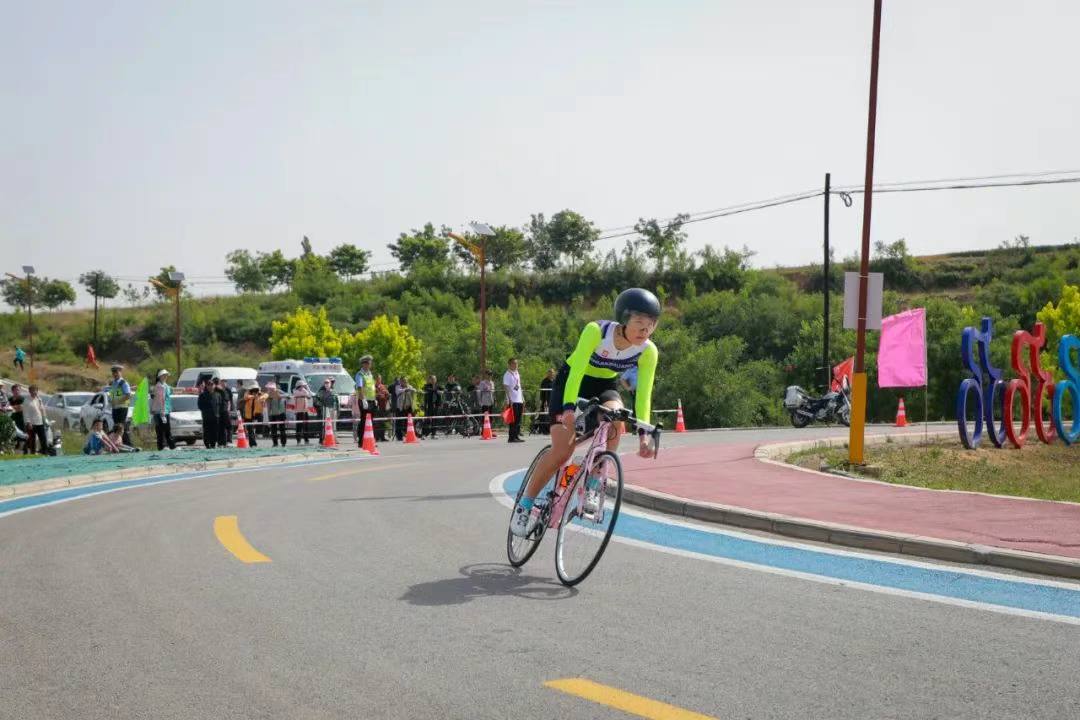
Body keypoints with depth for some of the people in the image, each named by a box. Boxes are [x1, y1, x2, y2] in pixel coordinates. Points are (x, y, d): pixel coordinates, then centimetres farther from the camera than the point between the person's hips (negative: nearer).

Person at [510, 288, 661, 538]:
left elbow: (643, 394, -19)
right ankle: (525, 503, 4)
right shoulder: (596, 331, -31)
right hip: (570, 381, -3)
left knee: (615, 416, -33)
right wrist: (569, 408, -50)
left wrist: (643, 433, -31)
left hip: (604, 387, 3)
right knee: (562, 451, -17)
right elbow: (576, 371, -36)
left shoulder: (648, 352, -20)